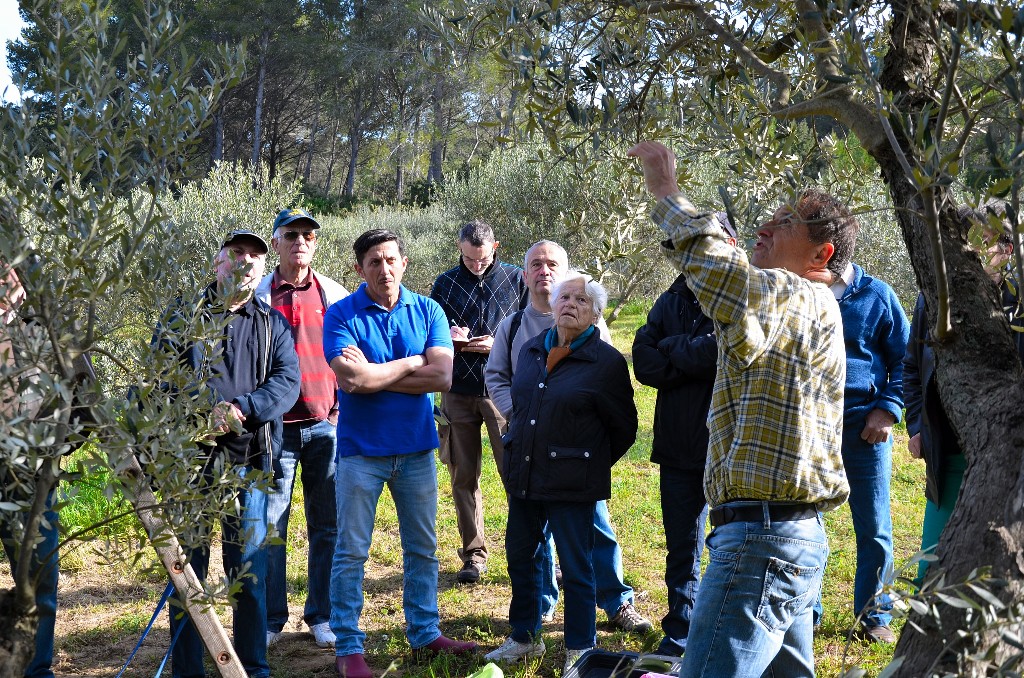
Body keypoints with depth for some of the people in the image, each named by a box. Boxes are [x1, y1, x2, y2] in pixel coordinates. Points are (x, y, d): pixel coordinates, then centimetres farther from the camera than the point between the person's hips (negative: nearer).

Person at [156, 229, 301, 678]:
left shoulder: (273, 325, 13)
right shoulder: (183, 317, 8)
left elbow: (287, 383, -2)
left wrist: (240, 409, -18)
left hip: (248, 464, 1)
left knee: (250, 571, 5)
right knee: (187, 570, 2)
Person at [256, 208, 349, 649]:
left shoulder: (334, 295, 8)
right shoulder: (258, 297, 4)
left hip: (326, 424, 1)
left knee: (327, 525, 5)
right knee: (268, 526, 2)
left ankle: (322, 616, 15)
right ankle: (270, 618, 13)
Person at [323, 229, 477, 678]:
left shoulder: (427, 311, 1)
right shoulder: (342, 315, -7)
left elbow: (443, 376, -11)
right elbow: (352, 380, -21)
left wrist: (374, 373, -13)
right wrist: (412, 362, -11)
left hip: (416, 447, 3)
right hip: (361, 449, -3)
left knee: (422, 548, 13)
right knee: (351, 552, 2)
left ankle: (425, 634, 27)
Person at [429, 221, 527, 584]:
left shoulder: (515, 279, 4)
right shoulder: (445, 284, 10)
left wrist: (498, 345, -10)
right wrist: (448, 336, -7)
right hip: (458, 391, 2)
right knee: (463, 477, 5)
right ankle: (473, 554, 15)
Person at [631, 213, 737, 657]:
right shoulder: (673, 300, 9)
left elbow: (726, 349, -24)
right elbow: (643, 363, -1)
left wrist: (672, 350, -9)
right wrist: (697, 361, -16)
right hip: (678, 446, 5)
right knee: (682, 550, 14)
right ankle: (678, 638, 26)